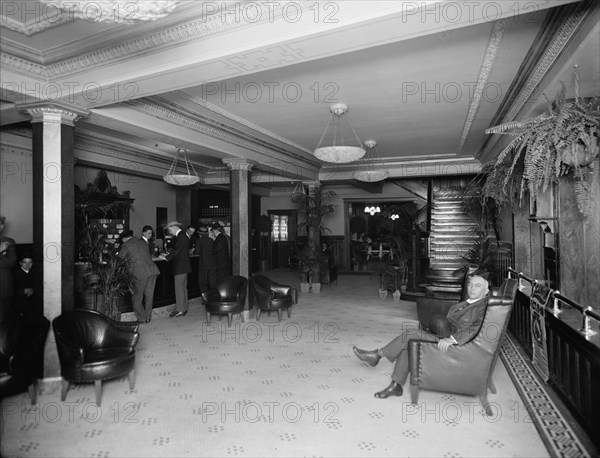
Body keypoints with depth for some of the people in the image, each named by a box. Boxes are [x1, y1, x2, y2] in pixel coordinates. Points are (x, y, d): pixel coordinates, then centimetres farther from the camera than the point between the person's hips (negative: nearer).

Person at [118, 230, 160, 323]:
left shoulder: (126, 245, 3)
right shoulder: (142, 242, 20)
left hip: (140, 273, -6)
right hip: (152, 270, 6)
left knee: (137, 297, 10)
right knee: (149, 295, 14)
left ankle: (142, 318, 13)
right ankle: (148, 317, 23)